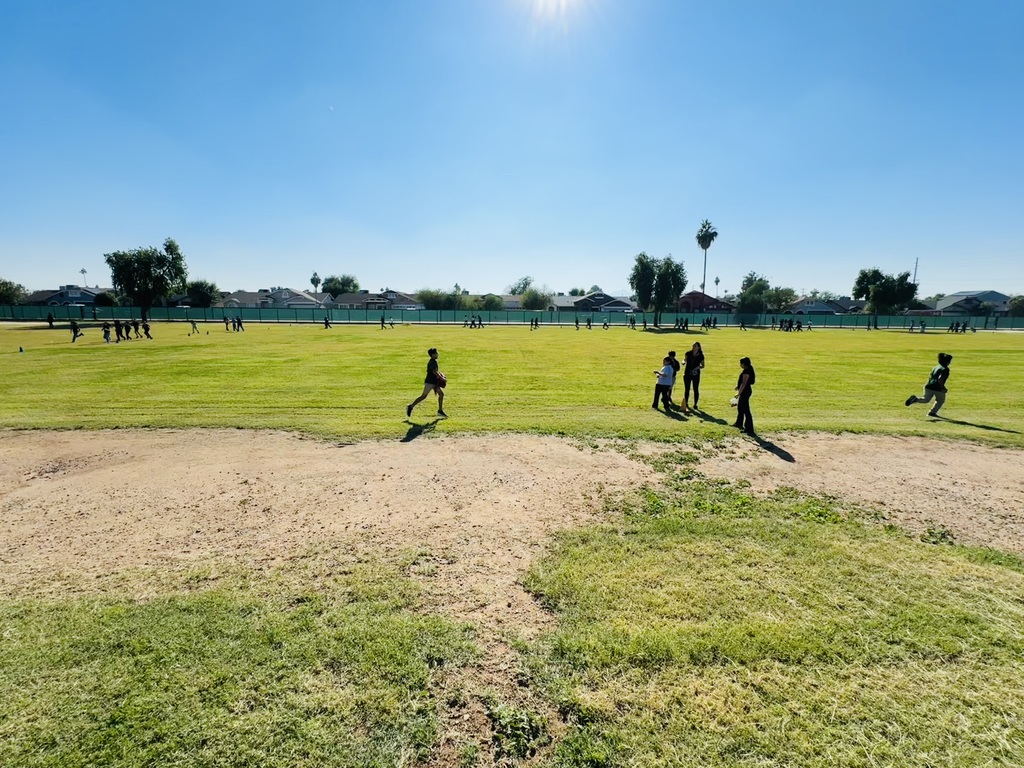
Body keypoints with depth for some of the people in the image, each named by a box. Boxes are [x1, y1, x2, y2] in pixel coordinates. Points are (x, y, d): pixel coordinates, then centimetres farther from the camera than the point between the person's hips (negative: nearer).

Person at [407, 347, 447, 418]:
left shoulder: (434, 361, 15)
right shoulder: (432, 362, -15)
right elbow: (434, 372, -26)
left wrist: (441, 374, 10)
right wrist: (442, 378, -21)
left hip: (434, 382, 10)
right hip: (430, 382, -10)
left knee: (441, 394, 5)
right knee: (423, 396, -5)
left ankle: (440, 411, 10)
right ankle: (410, 407, 5)